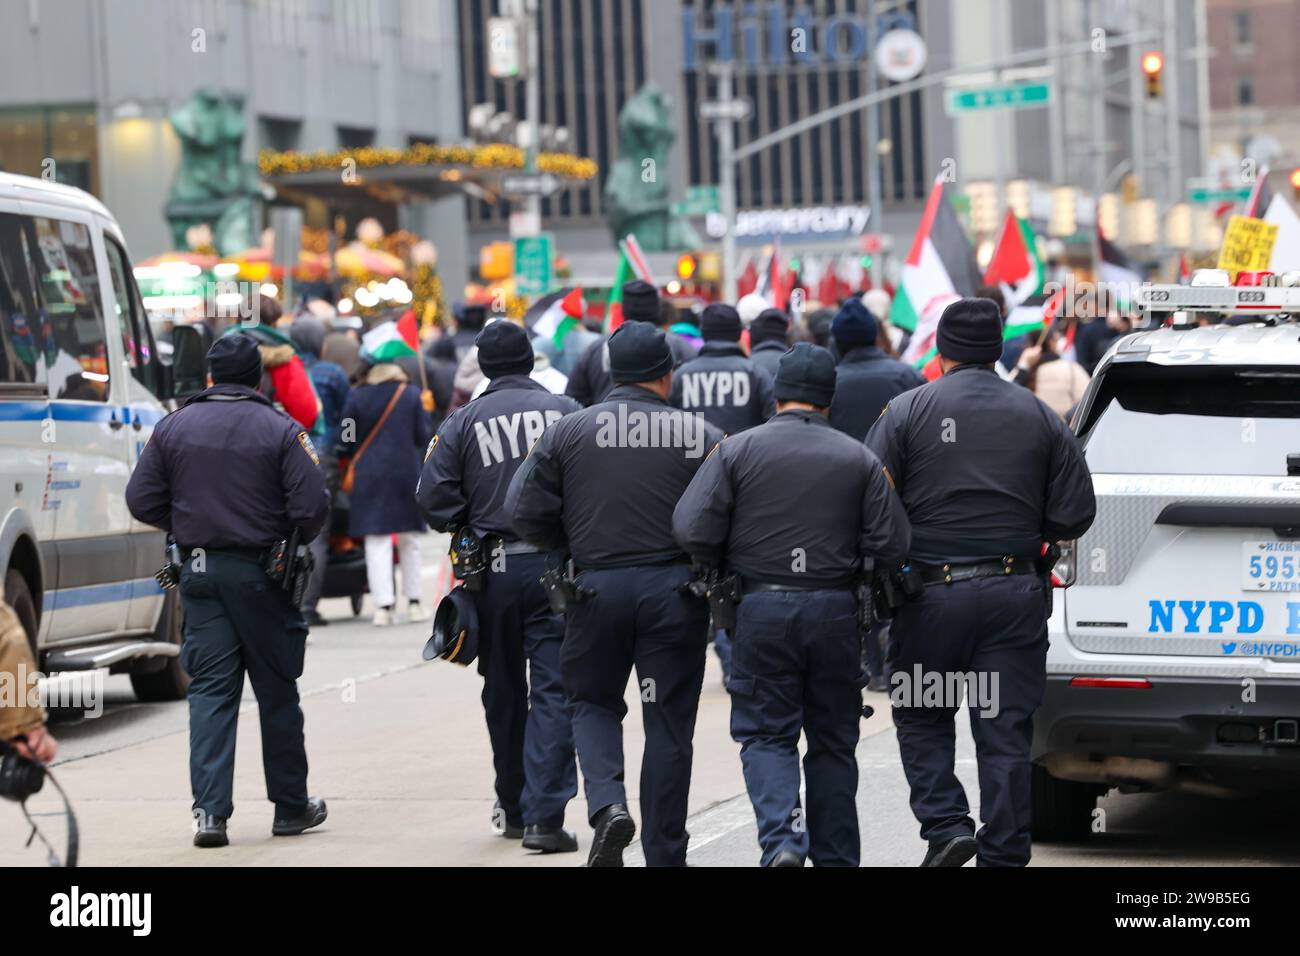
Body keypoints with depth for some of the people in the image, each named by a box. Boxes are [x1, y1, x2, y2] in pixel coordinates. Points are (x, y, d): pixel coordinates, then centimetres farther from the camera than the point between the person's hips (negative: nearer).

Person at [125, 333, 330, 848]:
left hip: (201, 572, 2)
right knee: (276, 690, 9)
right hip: (262, 574, -2)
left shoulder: (173, 427, 2)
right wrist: (297, 539, 7)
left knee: (210, 690, 2)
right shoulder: (280, 430, -8)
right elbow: (312, 505, -14)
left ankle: (210, 809, -10)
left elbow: (142, 500, 2)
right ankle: (290, 805, 19)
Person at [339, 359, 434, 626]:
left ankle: (383, 604, -7)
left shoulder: (357, 396, -4)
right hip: (406, 473, 1)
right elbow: (423, 436, -1)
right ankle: (413, 602, 16)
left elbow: (346, 441, -2)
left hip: (369, 476, -1)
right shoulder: (411, 394, -3)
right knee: (409, 540, 14)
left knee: (377, 542, 0)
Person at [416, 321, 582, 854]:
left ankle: (514, 809, 26)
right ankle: (544, 815, -11)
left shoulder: (464, 423, -1)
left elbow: (433, 497, -4)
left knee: (504, 692, 16)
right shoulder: (566, 411, -2)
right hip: (557, 566, -1)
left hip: (494, 570, 1)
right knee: (553, 690, -2)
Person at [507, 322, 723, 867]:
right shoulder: (699, 436, -3)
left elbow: (525, 513, -1)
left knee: (593, 702, 19)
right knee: (668, 722, 7)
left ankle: (607, 803, -7)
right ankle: (664, 854, 10)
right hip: (674, 589, -1)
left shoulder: (568, 431, 2)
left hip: (597, 589, 1)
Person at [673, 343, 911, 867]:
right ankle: (835, 855, 15)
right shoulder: (859, 459, 3)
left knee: (765, 734, 4)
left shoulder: (737, 450, -2)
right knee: (832, 740, 12)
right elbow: (892, 544, -2)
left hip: (762, 609, -1)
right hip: (835, 611, 2)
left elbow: (692, 530, -8)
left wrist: (719, 568, 12)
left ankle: (782, 836, -18)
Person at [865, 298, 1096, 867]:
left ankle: (945, 825, -4)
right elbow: (1074, 515, 4)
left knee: (920, 718, 13)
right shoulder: (1040, 417, 6)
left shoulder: (908, 410, -2)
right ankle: (1003, 855, 6)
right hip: (1015, 595, 2)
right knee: (1006, 735, 5)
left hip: (932, 591, -2)